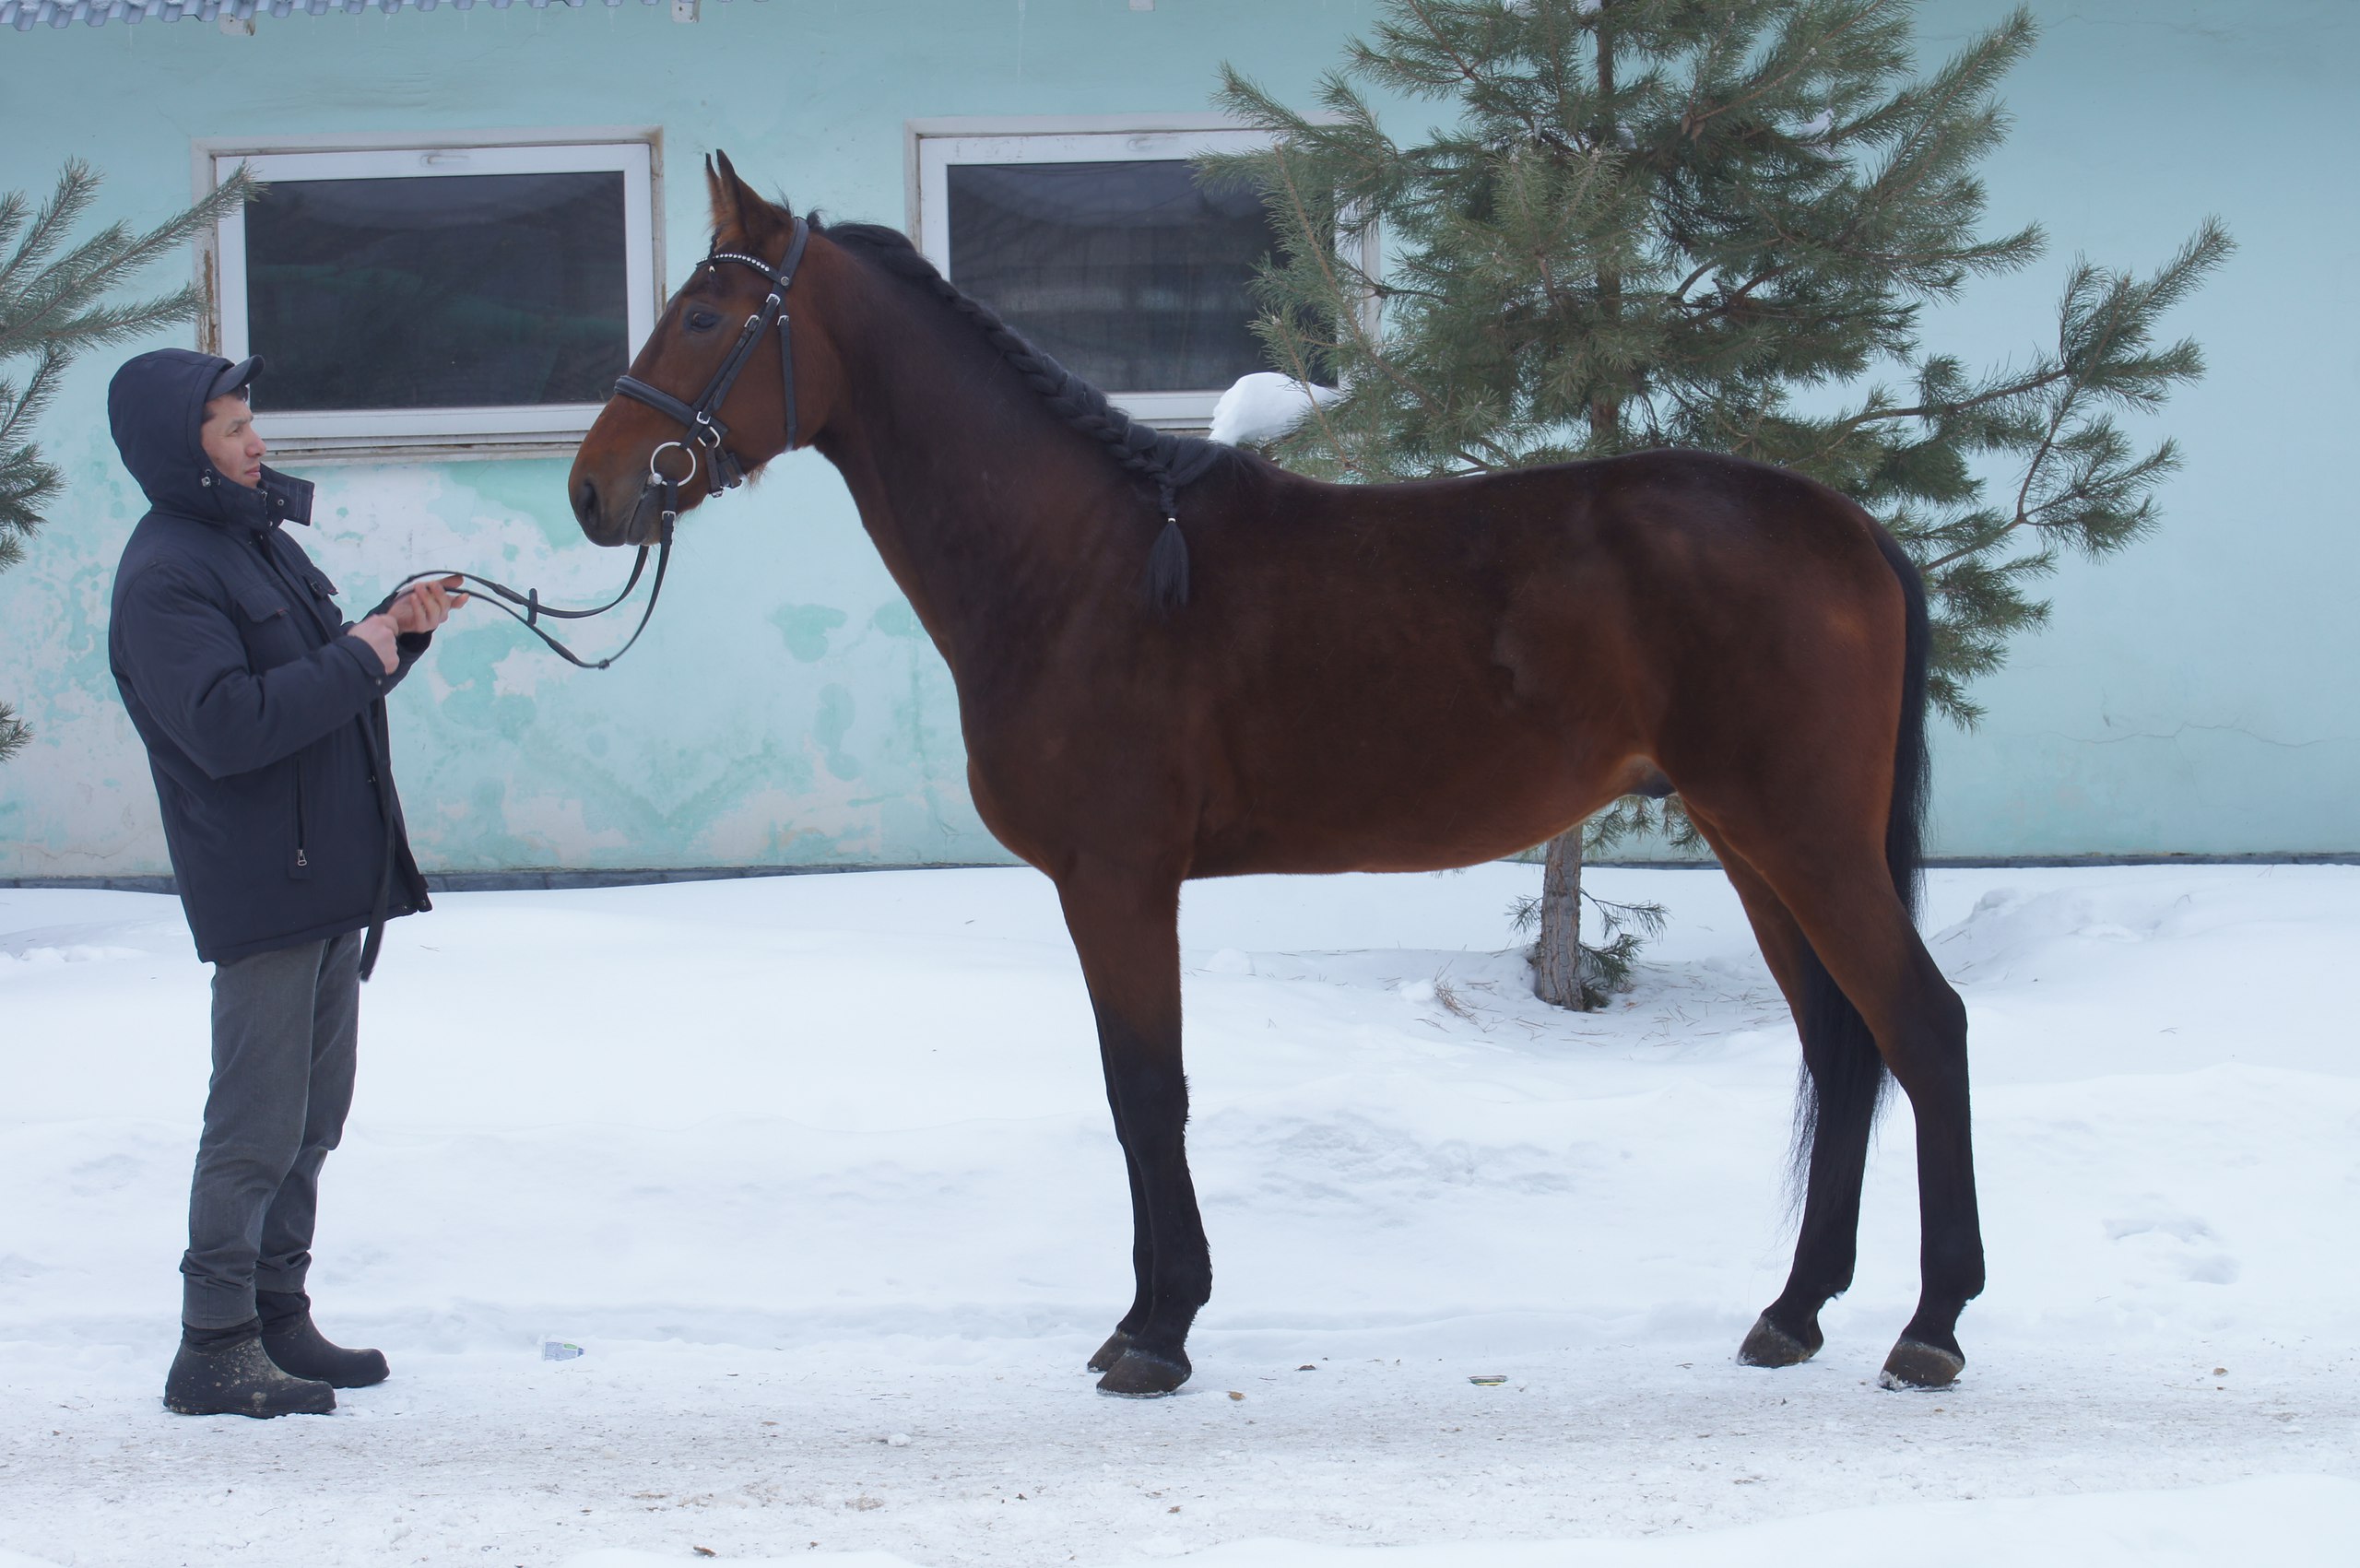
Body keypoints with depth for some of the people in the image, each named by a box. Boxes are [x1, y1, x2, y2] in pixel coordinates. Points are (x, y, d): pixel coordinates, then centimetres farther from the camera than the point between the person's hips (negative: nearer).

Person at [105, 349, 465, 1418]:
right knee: (258, 1126, -7)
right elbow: (224, 726, -26)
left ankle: (279, 1318, 24)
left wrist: (399, 630, 7)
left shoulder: (261, 541, 15)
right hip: (261, 891, -10)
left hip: (332, 878, 10)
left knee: (311, 1119, 15)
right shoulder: (167, 577, -15)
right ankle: (215, 1347, -2)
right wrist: (357, 659, -18)